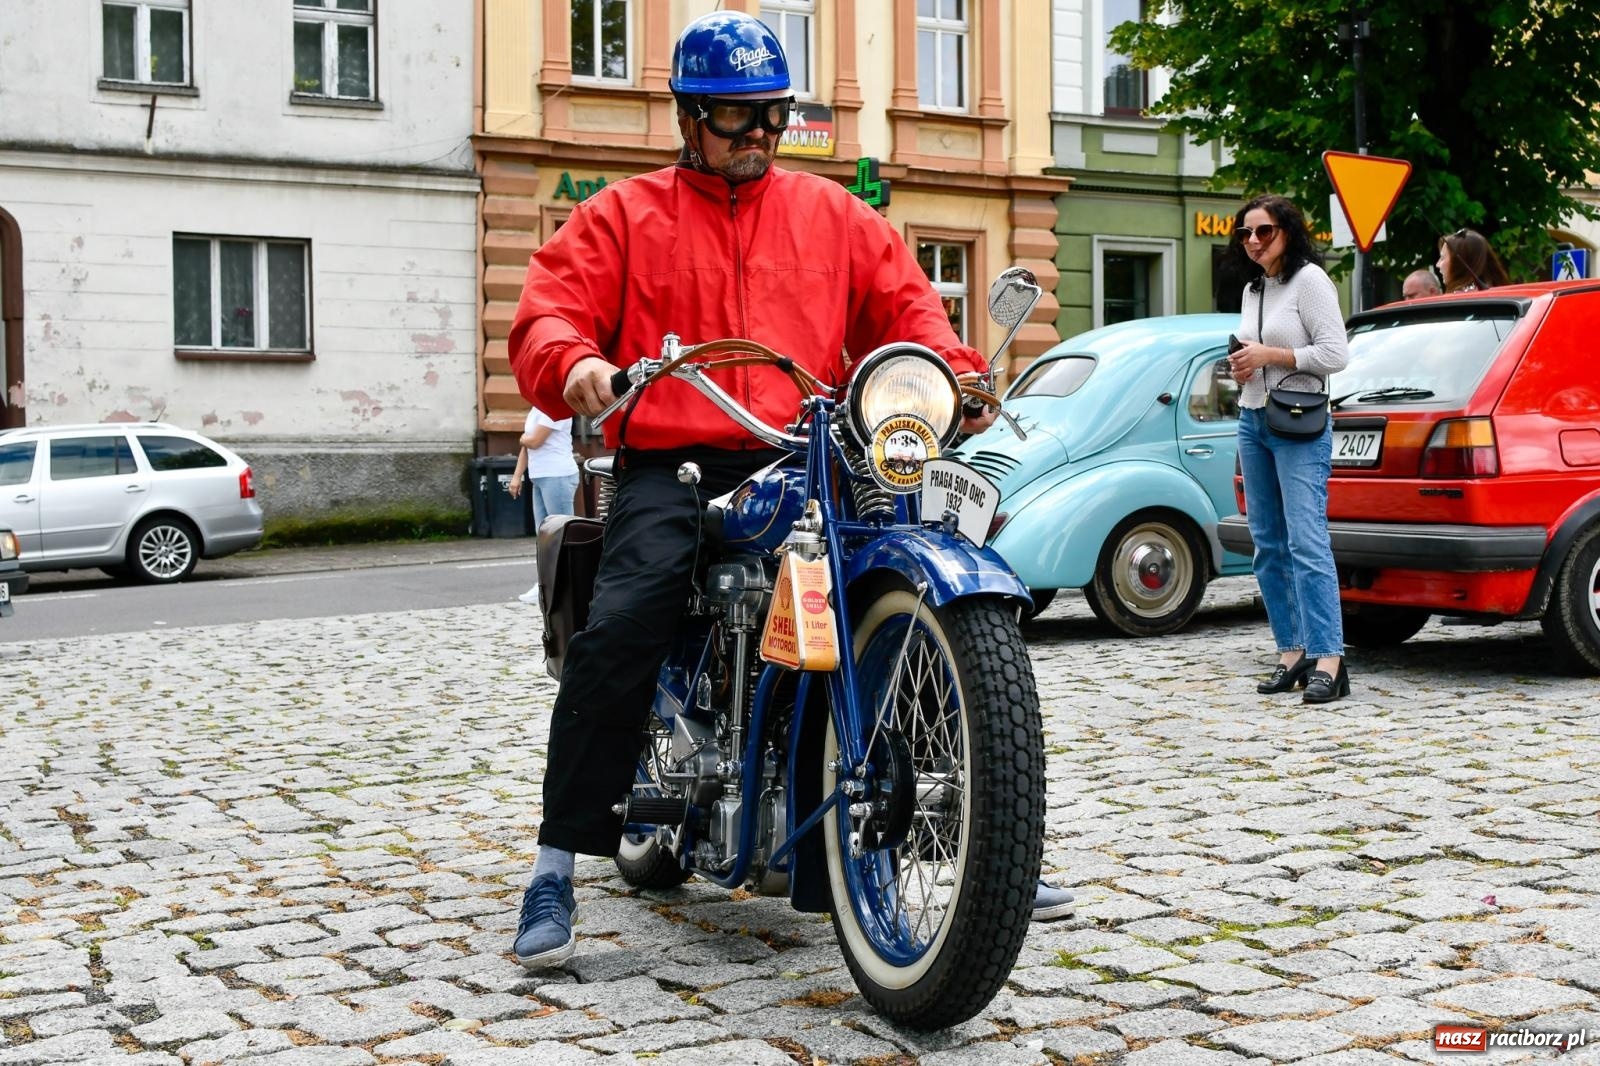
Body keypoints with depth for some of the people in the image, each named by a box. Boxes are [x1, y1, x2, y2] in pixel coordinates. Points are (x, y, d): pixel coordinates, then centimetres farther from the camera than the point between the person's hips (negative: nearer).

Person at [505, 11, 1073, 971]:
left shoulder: (834, 214, 20)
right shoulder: (623, 217, 13)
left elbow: (903, 302, 14)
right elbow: (548, 315, 2)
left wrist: (956, 370, -7)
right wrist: (575, 362, -23)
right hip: (673, 468, -2)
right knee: (617, 633, -27)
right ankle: (559, 865, -15)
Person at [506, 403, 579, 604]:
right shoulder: (536, 409, 17)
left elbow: (534, 441, -18)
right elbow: (526, 446, 20)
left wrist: (522, 438, 4)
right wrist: (517, 476, 15)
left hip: (557, 476, -10)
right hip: (540, 477, 10)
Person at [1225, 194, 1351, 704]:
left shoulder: (1309, 279, -5)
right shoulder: (1252, 290, 18)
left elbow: (1335, 354, -12)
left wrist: (1269, 355, -13)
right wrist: (1241, 368, 7)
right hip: (1252, 422, 8)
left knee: (1306, 541, -15)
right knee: (1268, 544, 6)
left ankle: (1328, 659, -17)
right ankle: (1291, 652, 11)